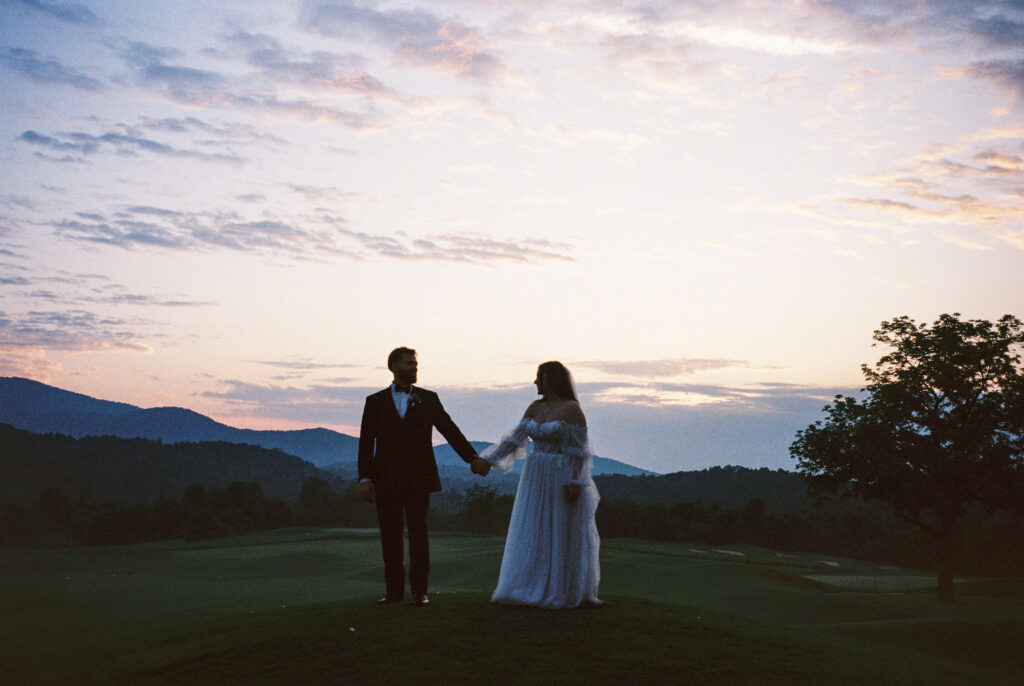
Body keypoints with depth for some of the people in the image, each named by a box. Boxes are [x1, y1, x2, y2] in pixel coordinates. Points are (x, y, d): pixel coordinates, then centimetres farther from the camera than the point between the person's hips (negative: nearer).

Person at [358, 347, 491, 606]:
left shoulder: (428, 399, 9)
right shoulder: (375, 401, 8)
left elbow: (449, 430, 4)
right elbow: (366, 442, 3)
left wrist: (473, 458, -7)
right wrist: (364, 478, -7)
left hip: (418, 478, 0)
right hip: (386, 480, 0)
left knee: (418, 534, -2)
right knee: (390, 536, 3)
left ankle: (419, 590, 6)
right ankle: (394, 591, 12)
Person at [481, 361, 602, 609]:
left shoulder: (572, 409, -10)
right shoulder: (535, 408, 10)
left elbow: (579, 450, -13)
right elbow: (515, 438, 9)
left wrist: (575, 483, -18)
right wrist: (488, 460, 2)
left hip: (562, 481, -7)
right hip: (535, 480, 7)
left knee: (566, 536, -1)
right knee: (532, 536, 6)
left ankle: (579, 595, 9)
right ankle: (533, 591, 12)